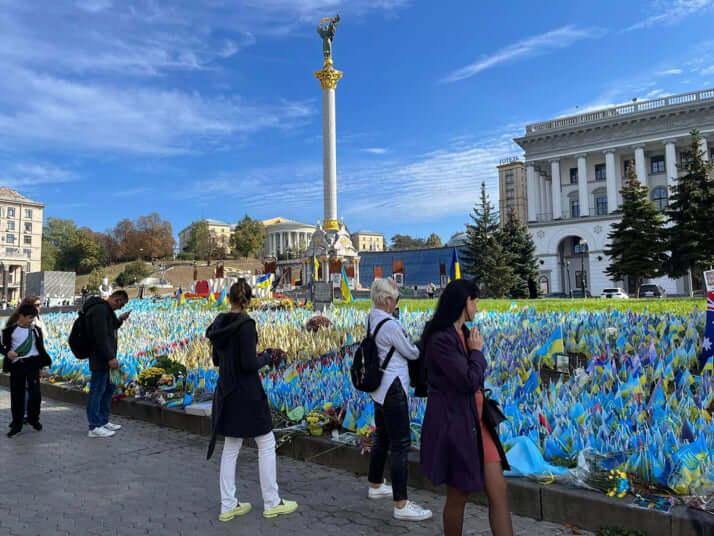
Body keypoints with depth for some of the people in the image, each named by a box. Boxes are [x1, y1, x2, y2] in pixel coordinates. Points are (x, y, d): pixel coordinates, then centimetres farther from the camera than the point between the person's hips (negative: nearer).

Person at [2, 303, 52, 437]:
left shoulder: (36, 330, 8)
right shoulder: (10, 330, 1)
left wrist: (47, 361, 10)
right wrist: (7, 352, -17)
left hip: (32, 363, 1)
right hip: (16, 365, -1)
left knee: (35, 392, -4)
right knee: (16, 395, 5)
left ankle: (33, 419, 18)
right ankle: (16, 424, 17)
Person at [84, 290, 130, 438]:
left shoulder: (106, 309, 17)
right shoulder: (99, 309, -17)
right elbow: (101, 336, -24)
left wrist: (119, 320, 15)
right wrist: (110, 357, -24)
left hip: (106, 359, 11)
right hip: (100, 359, -11)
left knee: (109, 388, 17)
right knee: (97, 391, -5)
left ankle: (103, 422, 27)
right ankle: (94, 427, 2)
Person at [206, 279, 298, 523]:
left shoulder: (219, 324, 5)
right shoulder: (246, 324, -19)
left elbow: (217, 360, 12)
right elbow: (249, 364, -22)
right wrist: (266, 357, -4)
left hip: (225, 391, 8)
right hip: (246, 392, -8)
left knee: (231, 447, 14)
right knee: (266, 443, 6)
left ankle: (228, 505, 21)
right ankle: (272, 503, 15)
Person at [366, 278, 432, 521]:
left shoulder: (372, 318, 4)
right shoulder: (390, 325, -23)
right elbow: (411, 353, -11)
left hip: (379, 388, 10)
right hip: (392, 389, -10)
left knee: (382, 437, 22)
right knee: (401, 444, -3)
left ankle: (376, 485, 37)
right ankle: (401, 505, 3)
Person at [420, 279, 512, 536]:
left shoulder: (465, 334, 8)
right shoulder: (440, 339, -19)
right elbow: (469, 381, -22)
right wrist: (477, 351, -9)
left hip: (476, 422, 8)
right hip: (453, 423, -8)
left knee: (499, 491, 5)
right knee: (458, 497, 9)